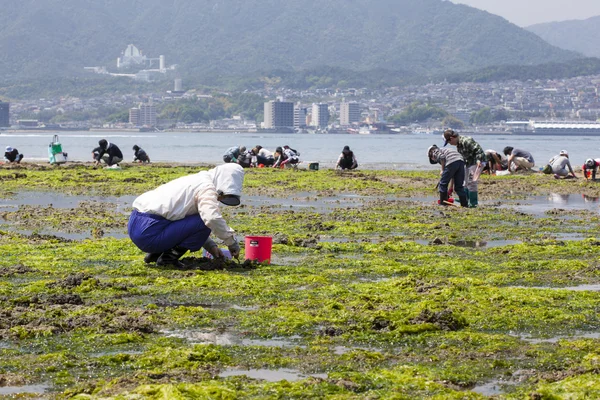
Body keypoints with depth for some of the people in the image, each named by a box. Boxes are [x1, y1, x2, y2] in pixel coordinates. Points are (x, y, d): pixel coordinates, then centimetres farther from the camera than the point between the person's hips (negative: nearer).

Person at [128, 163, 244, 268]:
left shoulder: (196, 181, 21)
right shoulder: (206, 187, -9)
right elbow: (212, 218, -27)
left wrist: (211, 246, 20)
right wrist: (231, 242, -13)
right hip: (149, 232, -10)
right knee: (205, 223, -12)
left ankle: (155, 253, 14)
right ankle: (168, 257, -7)